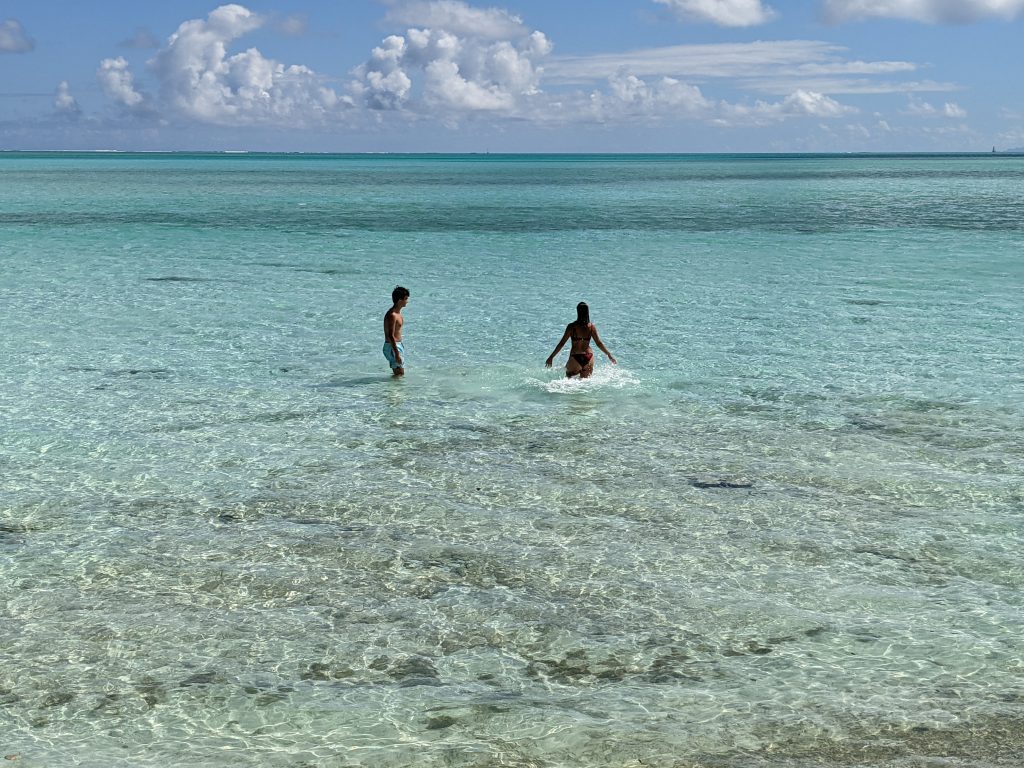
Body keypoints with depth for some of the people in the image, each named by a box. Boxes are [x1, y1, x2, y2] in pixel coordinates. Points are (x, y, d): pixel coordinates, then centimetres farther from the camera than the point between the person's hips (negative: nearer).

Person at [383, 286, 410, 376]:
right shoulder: (392, 315, -21)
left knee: (398, 373, 13)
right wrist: (396, 353, -26)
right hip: (392, 347, -10)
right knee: (400, 374, -10)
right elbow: (391, 336, -24)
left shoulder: (398, 313, 10)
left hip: (398, 345, 10)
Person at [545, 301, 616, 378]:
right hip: (588, 358, 3)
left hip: (575, 358, -3)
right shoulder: (592, 327, -2)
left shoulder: (572, 326, -9)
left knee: (568, 379, 14)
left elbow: (562, 343, -6)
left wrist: (551, 357, 1)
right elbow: (599, 343, 3)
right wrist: (609, 355, 16)